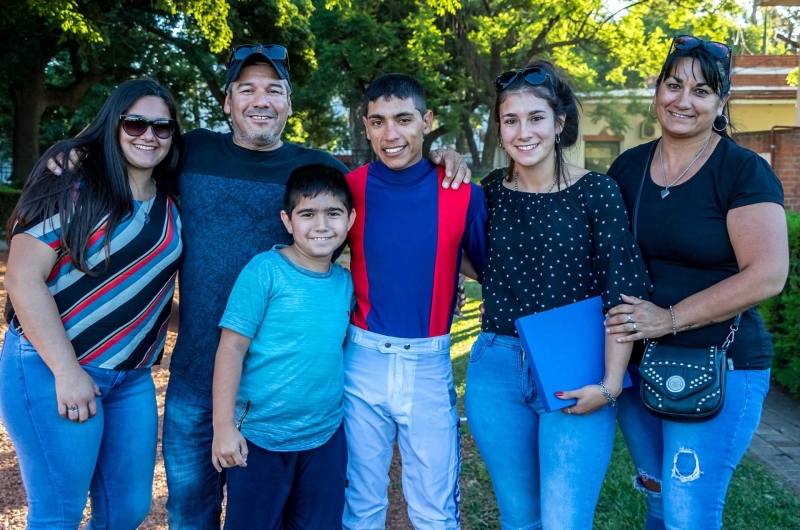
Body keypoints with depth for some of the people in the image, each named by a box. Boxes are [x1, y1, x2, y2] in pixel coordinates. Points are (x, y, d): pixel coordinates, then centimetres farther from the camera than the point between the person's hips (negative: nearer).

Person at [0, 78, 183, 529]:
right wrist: (67, 372, -19)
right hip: (51, 368, -6)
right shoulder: (72, 182, -10)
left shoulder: (170, 206, 7)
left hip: (134, 378, 6)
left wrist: (148, 356, 9)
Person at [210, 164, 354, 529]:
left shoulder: (346, 282, 2)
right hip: (261, 436, -4)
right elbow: (232, 347, -13)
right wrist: (223, 426, -15)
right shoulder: (265, 270, -12)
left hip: (326, 437, 4)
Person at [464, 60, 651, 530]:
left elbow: (624, 292, -8)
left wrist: (610, 384, -14)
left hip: (575, 374, -3)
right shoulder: (492, 196, 3)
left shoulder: (596, 192, -7)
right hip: (497, 369, 4)